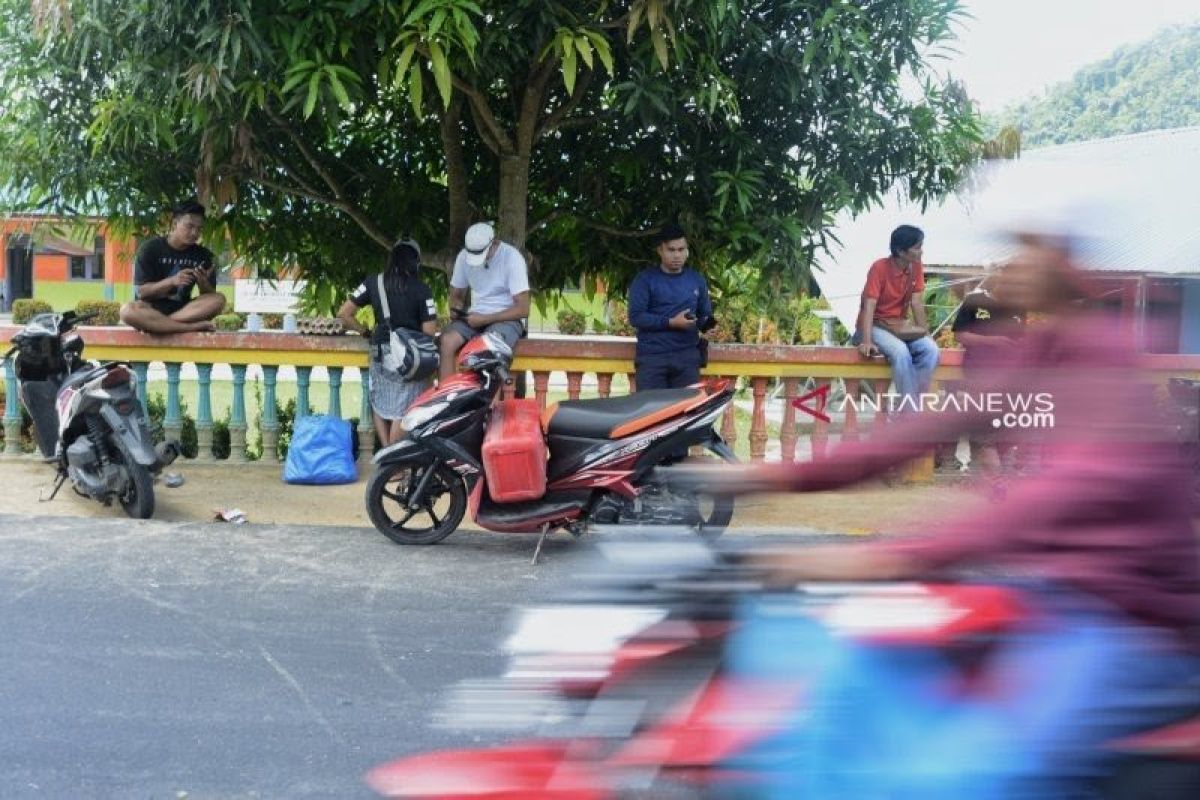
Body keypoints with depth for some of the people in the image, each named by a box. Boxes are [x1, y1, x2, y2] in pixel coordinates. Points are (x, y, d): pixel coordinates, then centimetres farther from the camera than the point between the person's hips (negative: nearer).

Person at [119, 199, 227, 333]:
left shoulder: (202, 254, 4)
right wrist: (171, 281, -24)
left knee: (218, 299, -25)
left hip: (183, 309, 3)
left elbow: (209, 295, 3)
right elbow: (142, 292, -9)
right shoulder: (151, 248, -5)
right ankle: (193, 326, -36)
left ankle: (155, 324, -28)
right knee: (128, 311, -36)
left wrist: (203, 283, -20)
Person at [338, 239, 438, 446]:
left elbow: (344, 314, 2)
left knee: (379, 405, 18)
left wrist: (366, 331, 15)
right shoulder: (421, 289, -7)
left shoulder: (373, 283, 2)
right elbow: (429, 331, -11)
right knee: (402, 412, 3)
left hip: (381, 353, 3)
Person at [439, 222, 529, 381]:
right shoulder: (464, 256, 4)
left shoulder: (512, 257, -11)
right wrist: (455, 310, -6)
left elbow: (523, 309, -13)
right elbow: (457, 295, 19)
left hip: (506, 319, -4)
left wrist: (485, 319, -17)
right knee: (447, 340, -25)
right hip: (475, 316, 5)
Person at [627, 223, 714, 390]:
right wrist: (671, 322, -16)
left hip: (687, 356, 4)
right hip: (652, 356, -3)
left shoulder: (696, 279, 14)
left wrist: (707, 323, -4)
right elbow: (635, 317, -8)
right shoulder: (645, 279, 0)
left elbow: (705, 314, 21)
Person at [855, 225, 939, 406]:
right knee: (901, 351, -34)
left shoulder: (916, 267, -1)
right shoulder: (879, 268, -18)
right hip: (875, 326, -6)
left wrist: (924, 334, -5)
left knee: (931, 349, -22)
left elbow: (916, 302, 3)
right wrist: (866, 342, -34)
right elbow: (869, 306, -23)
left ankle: (909, 406, -17)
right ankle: (911, 414, -27)